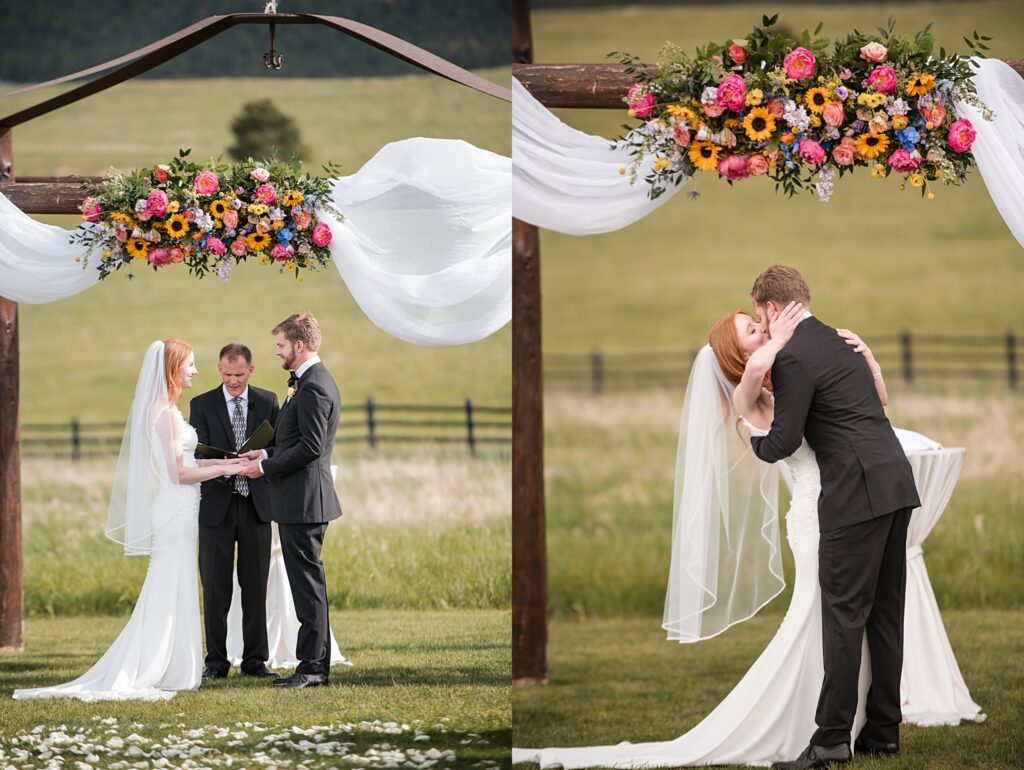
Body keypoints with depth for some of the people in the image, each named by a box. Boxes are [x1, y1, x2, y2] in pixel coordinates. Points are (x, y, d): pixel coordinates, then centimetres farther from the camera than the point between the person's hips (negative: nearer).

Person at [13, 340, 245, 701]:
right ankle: (171, 671, -2)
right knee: (172, 592, -5)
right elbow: (179, 473, -18)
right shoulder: (167, 414, -16)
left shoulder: (160, 410, 14)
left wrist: (218, 462, 14)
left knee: (167, 595, 12)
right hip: (176, 510, -9)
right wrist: (224, 469, -12)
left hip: (175, 511, 9)